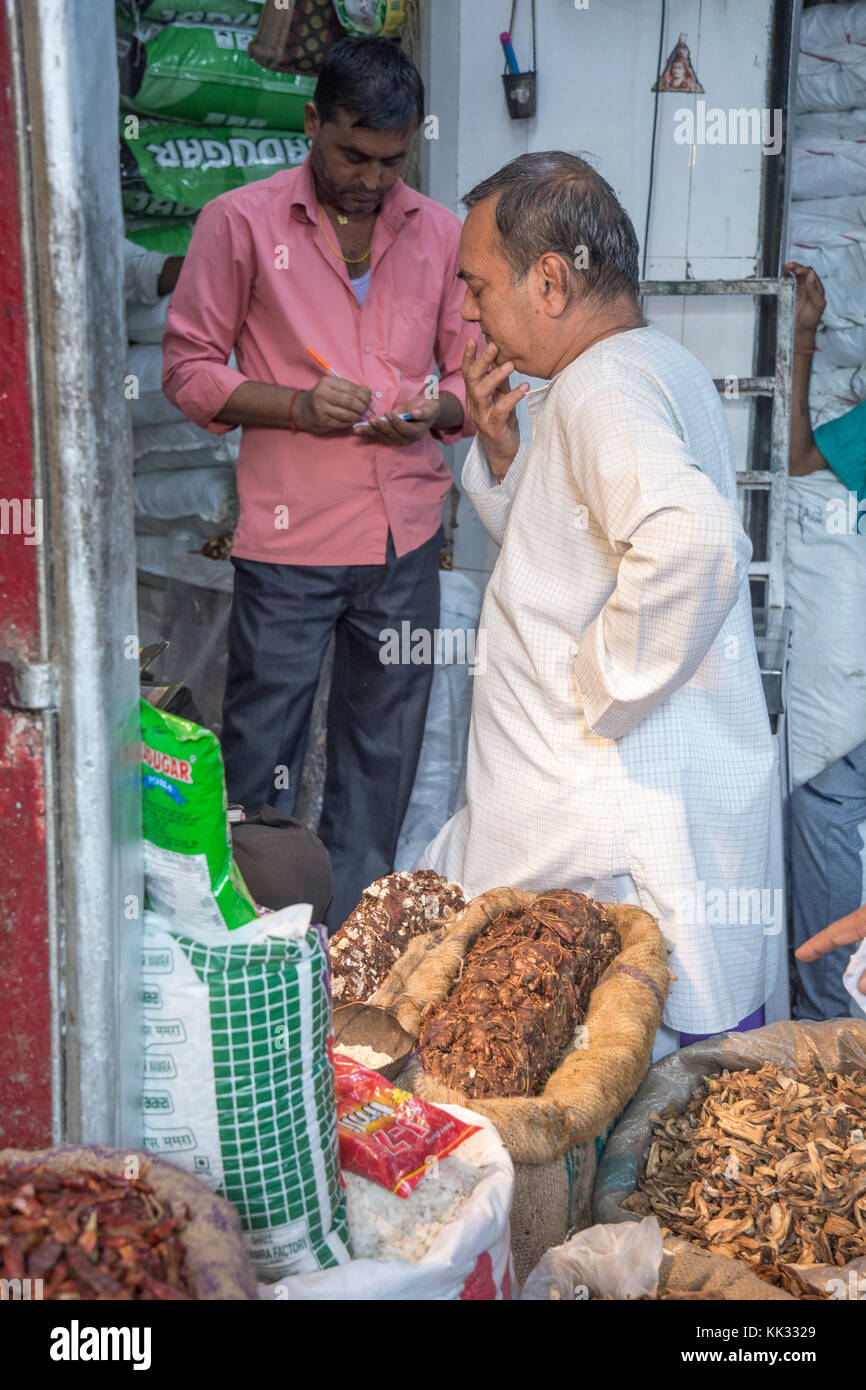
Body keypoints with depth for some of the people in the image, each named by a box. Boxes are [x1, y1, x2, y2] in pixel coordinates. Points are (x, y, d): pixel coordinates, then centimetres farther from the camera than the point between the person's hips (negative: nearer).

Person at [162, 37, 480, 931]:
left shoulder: (440, 233, 9)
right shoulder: (239, 222, -1)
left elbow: (470, 371, 15)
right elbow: (189, 366, 0)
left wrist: (433, 412, -8)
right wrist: (295, 405, -15)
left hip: (406, 531, 4)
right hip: (288, 533, -3)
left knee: (382, 755, 12)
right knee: (261, 754, 2)